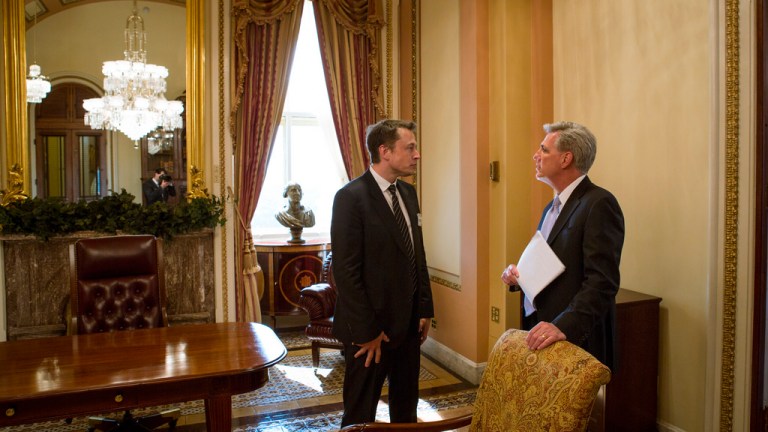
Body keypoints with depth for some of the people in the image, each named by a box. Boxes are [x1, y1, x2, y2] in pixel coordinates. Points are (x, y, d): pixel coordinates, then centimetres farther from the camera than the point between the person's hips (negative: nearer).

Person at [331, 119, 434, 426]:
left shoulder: (408, 193, 8)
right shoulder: (351, 197, -16)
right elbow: (346, 271, -18)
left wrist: (425, 309, 8)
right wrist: (367, 332, -17)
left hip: (409, 323, 7)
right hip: (371, 328, -7)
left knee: (407, 406, 20)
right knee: (361, 413, 11)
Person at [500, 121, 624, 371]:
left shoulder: (599, 204, -14)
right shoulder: (553, 207, 14)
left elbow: (602, 281, -21)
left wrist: (564, 326, -31)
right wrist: (517, 276, 3)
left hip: (576, 340, -8)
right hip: (539, 333, 8)